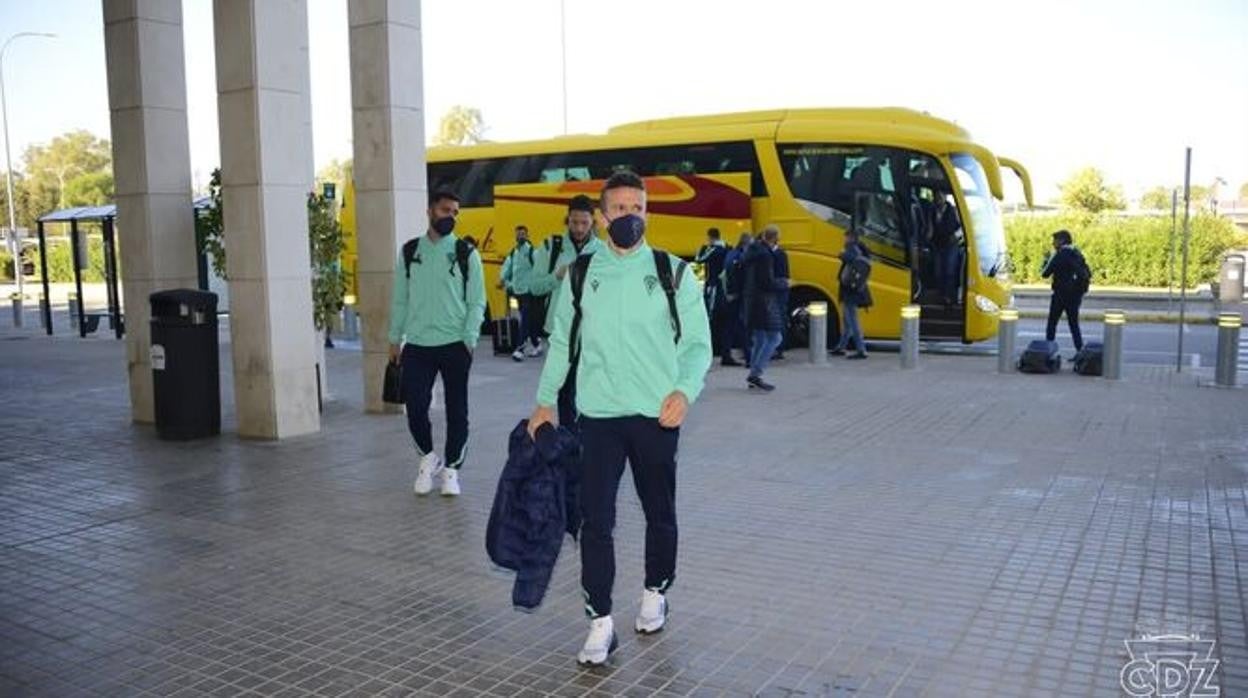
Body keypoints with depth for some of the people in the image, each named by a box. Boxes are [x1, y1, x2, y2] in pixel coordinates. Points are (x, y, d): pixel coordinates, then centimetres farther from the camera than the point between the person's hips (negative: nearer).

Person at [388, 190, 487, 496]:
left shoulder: (466, 253, 0)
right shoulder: (410, 251, 8)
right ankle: (428, 458, 25)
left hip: (454, 344, -1)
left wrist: (469, 339, -11)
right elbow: (400, 299, 11)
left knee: (456, 409, 5)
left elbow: (476, 302, -1)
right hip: (417, 345, 2)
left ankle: (451, 468, 21)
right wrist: (395, 338, 8)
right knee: (415, 406, 0)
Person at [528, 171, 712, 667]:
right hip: (599, 416, 1)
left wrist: (685, 389, -19)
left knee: (659, 513, 15)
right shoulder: (579, 275, 4)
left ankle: (655, 594, 37)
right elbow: (561, 342, 12)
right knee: (595, 520, -3)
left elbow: (697, 343, -2)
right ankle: (600, 623, 6)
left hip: (657, 416, 0)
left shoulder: (673, 272, -1)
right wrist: (545, 400, 9)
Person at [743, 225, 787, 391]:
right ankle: (755, 374, -11)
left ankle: (754, 378, 16)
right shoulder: (765, 255, -16)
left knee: (759, 340, 14)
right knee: (773, 338, -6)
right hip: (765, 302, -10)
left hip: (752, 301, 10)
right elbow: (768, 282, -19)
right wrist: (784, 283, -3)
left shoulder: (753, 252, 13)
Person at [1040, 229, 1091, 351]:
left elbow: (1045, 273, -12)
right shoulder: (1077, 254, 10)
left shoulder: (1060, 255, -12)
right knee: (1074, 324, 12)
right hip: (1076, 294, 7)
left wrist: (1047, 260, 3)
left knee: (1052, 323, 2)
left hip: (1062, 294, -7)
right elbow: (1088, 274, 13)